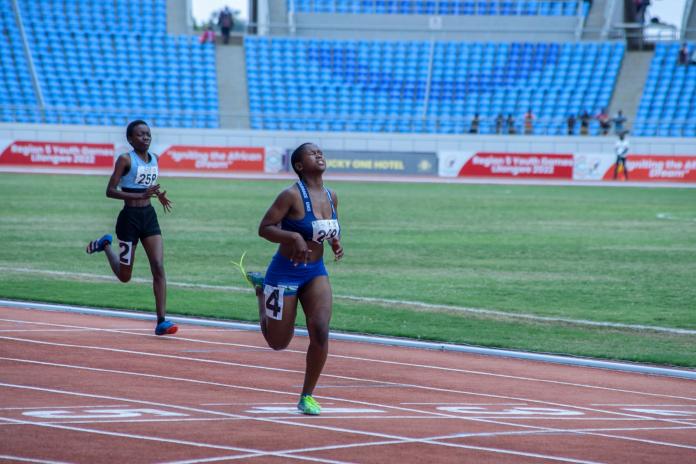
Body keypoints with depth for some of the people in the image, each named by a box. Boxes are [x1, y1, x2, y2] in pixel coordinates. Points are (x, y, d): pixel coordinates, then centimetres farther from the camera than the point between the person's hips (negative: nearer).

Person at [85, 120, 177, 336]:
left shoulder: (154, 158, 9)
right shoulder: (126, 159, -11)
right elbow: (110, 191, -15)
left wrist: (159, 194, 6)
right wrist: (141, 196, -24)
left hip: (149, 216, 5)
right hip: (130, 218, -5)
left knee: (158, 268, -9)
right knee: (124, 276, 7)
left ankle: (161, 321, -11)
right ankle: (105, 245, 37)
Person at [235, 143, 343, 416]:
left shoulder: (331, 197, 3)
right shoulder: (292, 195, -17)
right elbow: (264, 228, -16)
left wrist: (336, 243, -1)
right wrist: (294, 237, -31)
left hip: (316, 273, 5)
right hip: (285, 273, -5)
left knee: (321, 332, -16)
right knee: (278, 342, 9)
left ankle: (307, 396, -1)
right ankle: (261, 288, 38)